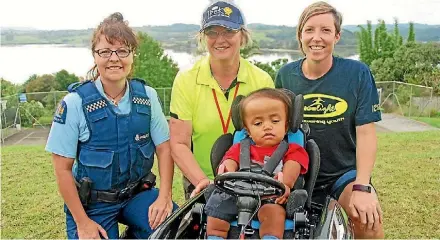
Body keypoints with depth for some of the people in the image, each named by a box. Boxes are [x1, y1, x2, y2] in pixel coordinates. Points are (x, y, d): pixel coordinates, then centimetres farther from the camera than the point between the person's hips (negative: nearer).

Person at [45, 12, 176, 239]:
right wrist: (82, 222, -10)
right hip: (92, 203, -2)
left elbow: (164, 147, -1)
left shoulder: (147, 96, -4)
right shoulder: (75, 103, -13)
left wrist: (164, 196, -12)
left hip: (138, 194, 2)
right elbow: (63, 169, -9)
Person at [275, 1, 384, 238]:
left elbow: (365, 132, -12)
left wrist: (361, 188, -21)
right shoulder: (285, 75, -2)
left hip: (345, 172, -2)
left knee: (369, 220, -28)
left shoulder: (357, 73, -9)